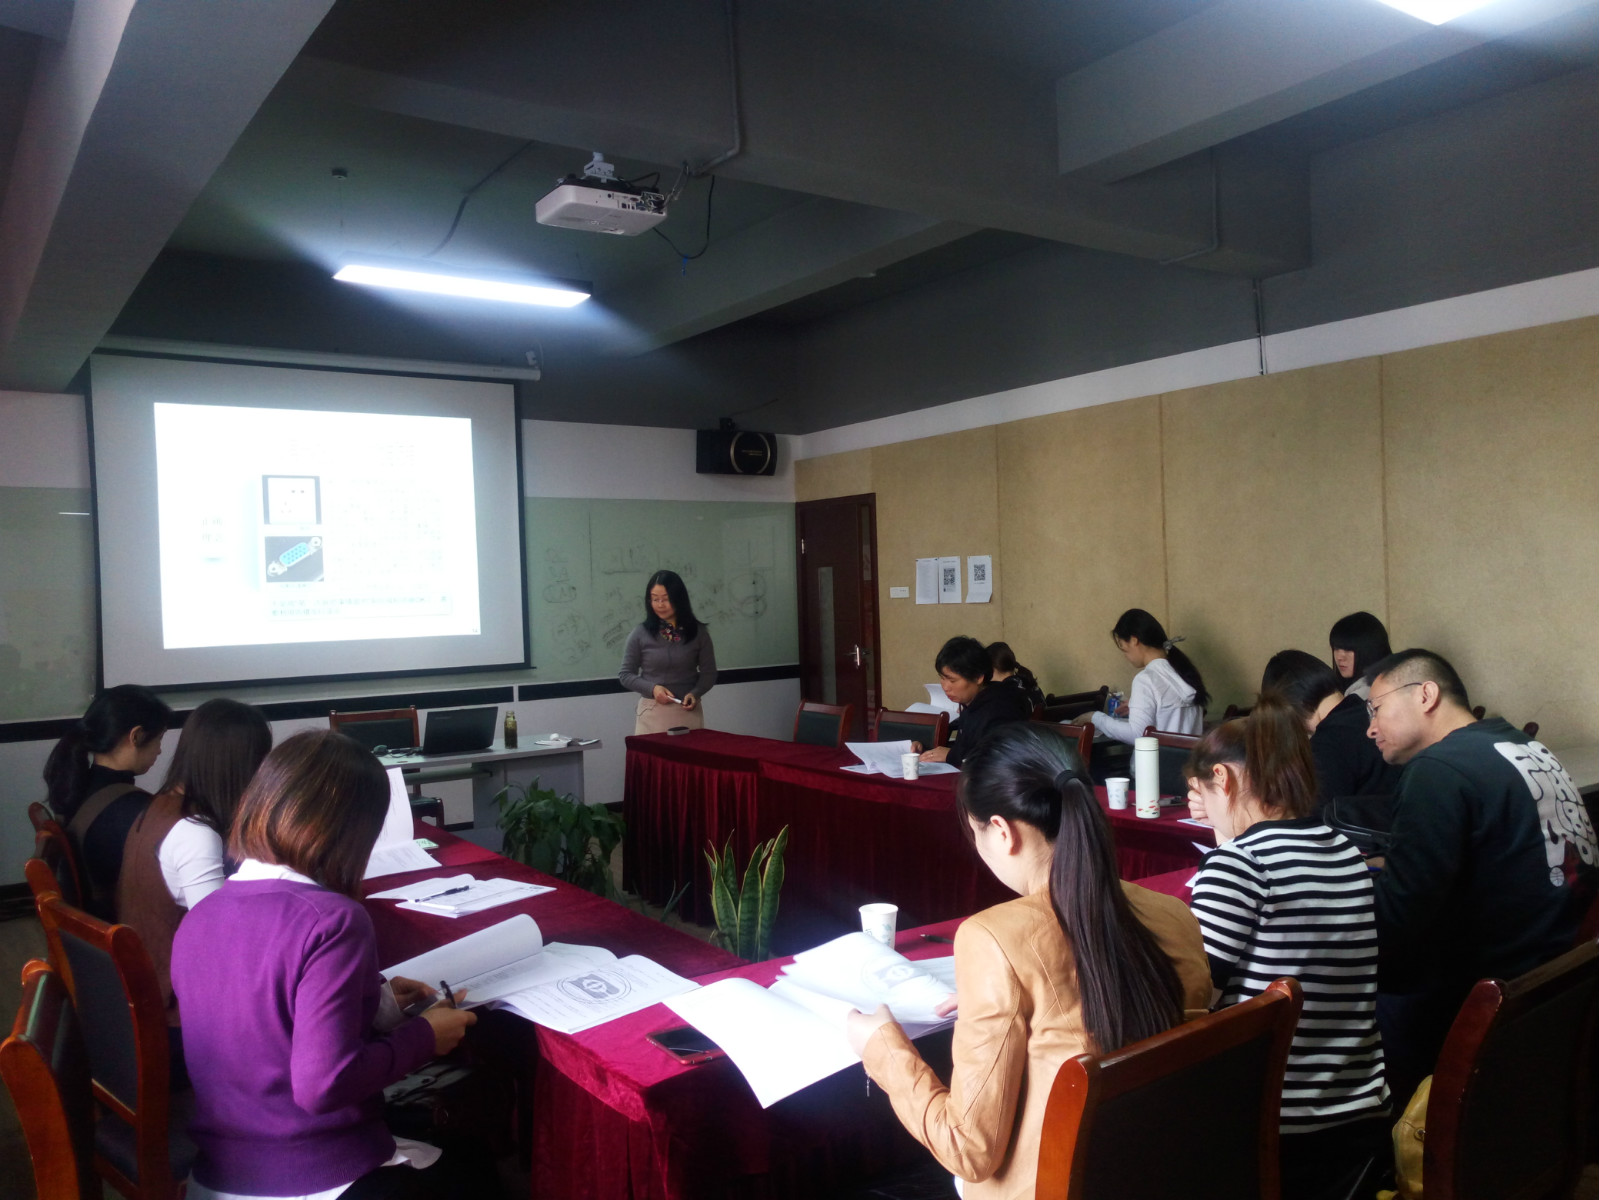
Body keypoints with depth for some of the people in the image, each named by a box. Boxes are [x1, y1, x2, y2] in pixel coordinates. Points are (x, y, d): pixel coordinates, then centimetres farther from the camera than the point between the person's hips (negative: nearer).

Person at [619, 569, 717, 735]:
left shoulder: (697, 632, 0)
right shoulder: (640, 633, -2)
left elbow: (709, 672, 6)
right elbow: (626, 674, 4)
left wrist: (695, 693, -12)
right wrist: (652, 688, -12)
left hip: (688, 711, 1)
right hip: (652, 711, -1)